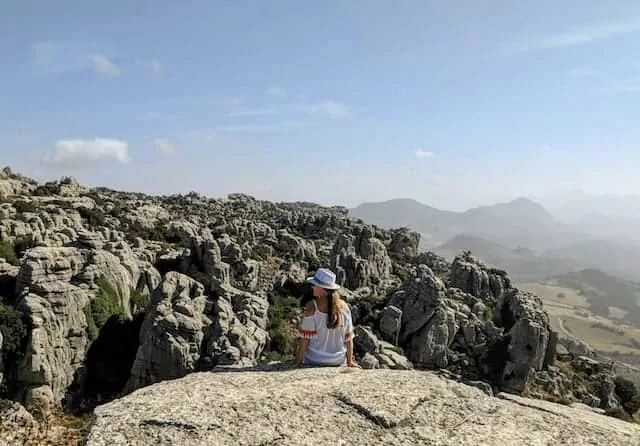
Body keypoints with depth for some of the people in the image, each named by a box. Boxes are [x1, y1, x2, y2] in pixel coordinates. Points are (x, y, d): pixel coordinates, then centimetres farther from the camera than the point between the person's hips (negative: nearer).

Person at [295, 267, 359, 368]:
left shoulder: (312, 306, -17)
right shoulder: (344, 306, -6)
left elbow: (305, 338, -16)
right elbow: (348, 338, -1)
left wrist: (298, 362, -7)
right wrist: (349, 362, 10)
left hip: (314, 361, -4)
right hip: (339, 361, 4)